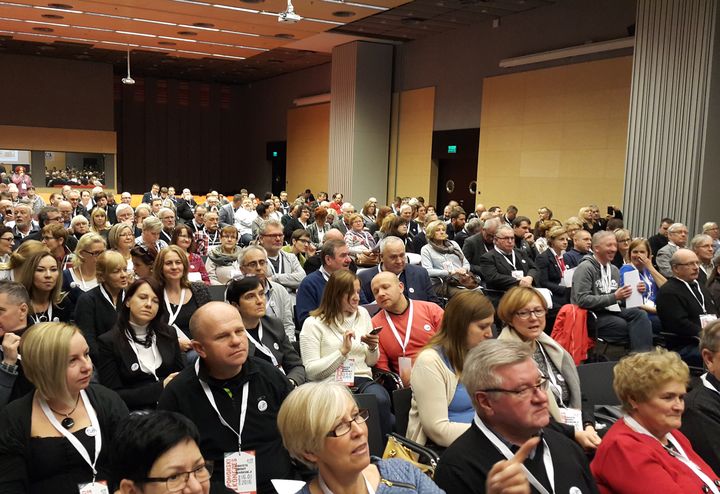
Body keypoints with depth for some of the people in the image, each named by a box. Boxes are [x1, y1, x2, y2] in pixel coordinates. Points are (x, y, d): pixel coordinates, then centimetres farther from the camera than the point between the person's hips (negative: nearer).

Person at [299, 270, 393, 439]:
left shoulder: (362, 314, 16)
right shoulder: (313, 324, 1)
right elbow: (311, 372, -6)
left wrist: (373, 348, -1)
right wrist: (343, 351, -12)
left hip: (362, 380, 5)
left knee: (381, 399, -33)